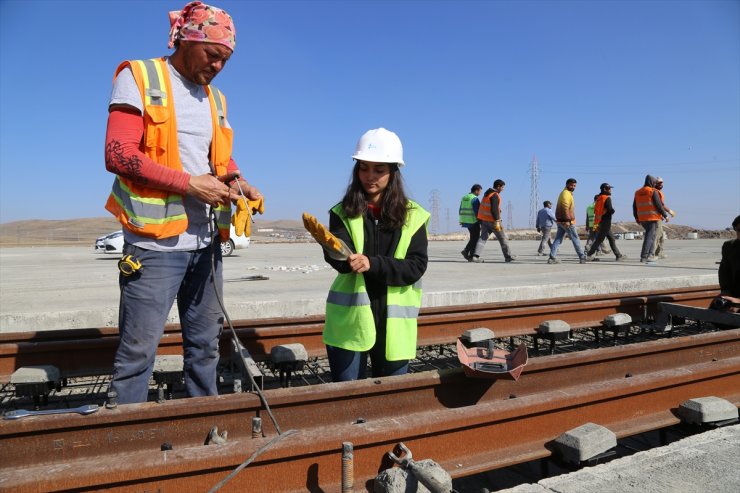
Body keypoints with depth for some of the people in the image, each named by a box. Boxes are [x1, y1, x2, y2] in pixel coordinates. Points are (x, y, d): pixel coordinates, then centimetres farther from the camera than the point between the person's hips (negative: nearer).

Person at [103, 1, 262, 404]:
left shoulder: (215, 98, 17)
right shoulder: (139, 78, -3)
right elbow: (118, 155, -13)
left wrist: (236, 181, 0)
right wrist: (189, 184, -17)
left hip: (206, 242, 7)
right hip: (155, 241, -6)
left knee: (205, 344, 14)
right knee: (138, 349, -1)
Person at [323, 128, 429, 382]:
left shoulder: (412, 215, 1)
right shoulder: (344, 212, 1)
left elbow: (416, 266, -8)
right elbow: (337, 255, -14)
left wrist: (373, 264, -23)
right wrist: (343, 256, -38)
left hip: (394, 323, 1)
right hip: (351, 319, 0)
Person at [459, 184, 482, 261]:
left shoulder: (464, 198, 12)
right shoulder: (475, 199, -13)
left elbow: (461, 211, 16)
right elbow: (477, 212, -17)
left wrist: (462, 221, 22)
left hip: (465, 221, 8)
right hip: (473, 222, -8)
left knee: (473, 238, 19)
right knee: (475, 239, 1)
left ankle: (466, 251, 6)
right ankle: (471, 257, 1)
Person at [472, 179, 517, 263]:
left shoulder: (488, 193, 15)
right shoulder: (495, 195, -15)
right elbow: (494, 209, -24)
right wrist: (497, 221, -25)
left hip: (484, 219, 9)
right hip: (492, 220, -8)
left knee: (483, 237, 2)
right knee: (502, 238, 4)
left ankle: (476, 256, -12)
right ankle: (508, 256, 13)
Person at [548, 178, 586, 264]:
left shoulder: (568, 193, 20)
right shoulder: (566, 193, -12)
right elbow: (565, 208, -23)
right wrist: (567, 220, -29)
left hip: (561, 221, 9)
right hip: (567, 221, -9)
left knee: (558, 240, 3)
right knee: (575, 239, 1)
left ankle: (552, 258, -2)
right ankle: (582, 258, 10)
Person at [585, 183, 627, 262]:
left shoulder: (598, 198, 13)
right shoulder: (607, 198, -12)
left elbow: (595, 211, 14)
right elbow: (610, 210, -19)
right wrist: (613, 211, 1)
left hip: (600, 221, 9)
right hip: (606, 221, -9)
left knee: (611, 239, 12)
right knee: (599, 239, -4)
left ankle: (619, 256, 15)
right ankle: (590, 254, -2)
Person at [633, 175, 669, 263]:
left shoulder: (637, 192, 11)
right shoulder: (653, 191, -8)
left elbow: (634, 206, 15)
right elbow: (659, 205, -10)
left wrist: (636, 217, 25)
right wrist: (665, 215, -1)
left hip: (642, 219, 7)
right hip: (652, 218, -7)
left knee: (651, 235, 18)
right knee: (650, 237, -5)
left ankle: (650, 255, 14)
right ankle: (644, 257, -10)